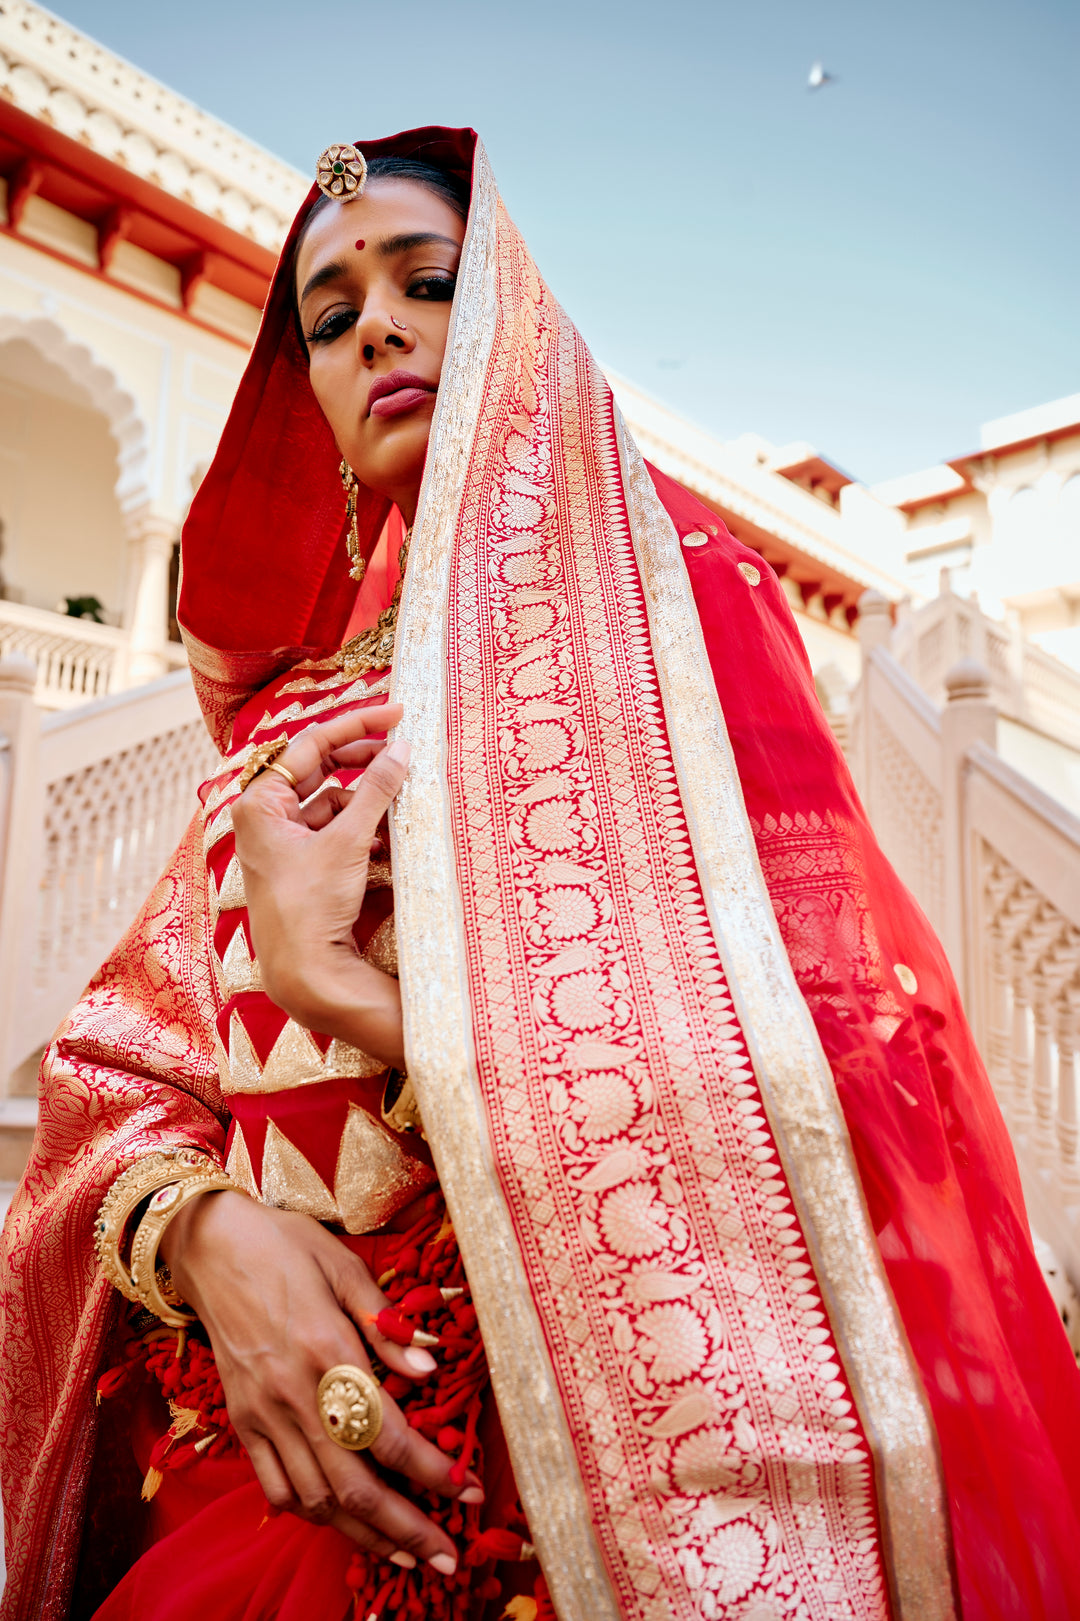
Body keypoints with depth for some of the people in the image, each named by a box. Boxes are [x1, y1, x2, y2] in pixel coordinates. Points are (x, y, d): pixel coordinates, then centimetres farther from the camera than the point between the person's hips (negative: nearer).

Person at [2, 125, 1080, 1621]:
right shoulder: (297, 712, 10)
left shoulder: (651, 581, -4)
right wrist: (208, 1231, -15)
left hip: (586, 1468, -4)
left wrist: (340, 984, -17)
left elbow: (796, 1046, -15)